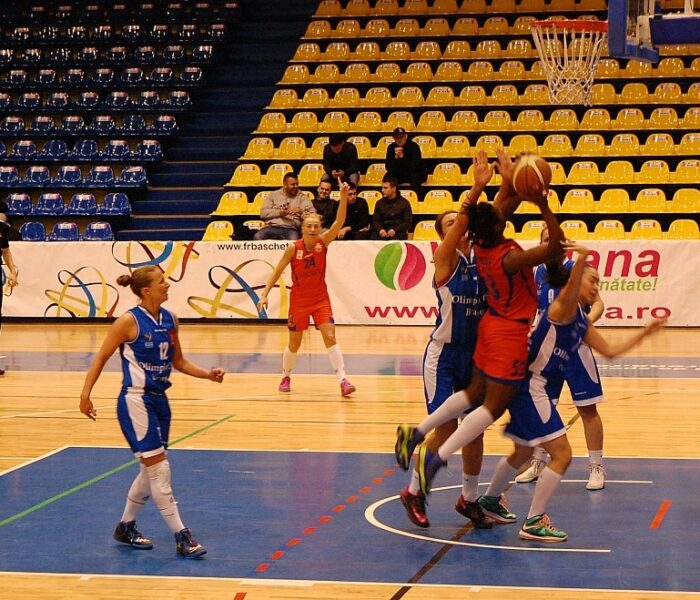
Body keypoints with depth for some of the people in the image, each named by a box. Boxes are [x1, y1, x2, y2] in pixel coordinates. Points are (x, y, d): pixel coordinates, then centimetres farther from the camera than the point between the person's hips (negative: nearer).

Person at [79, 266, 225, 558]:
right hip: (136, 401, -8)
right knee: (159, 469, -8)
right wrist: (85, 394, -15)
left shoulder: (169, 319, 5)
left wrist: (207, 374, -1)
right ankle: (181, 536, -4)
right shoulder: (129, 321, -13)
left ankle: (126, 527, 29)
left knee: (151, 470, 14)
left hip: (159, 400, 8)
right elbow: (102, 357, -8)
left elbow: (178, 361, 14)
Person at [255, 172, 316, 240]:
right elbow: (263, 213, 7)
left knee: (293, 239, -38)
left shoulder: (302, 197, 13)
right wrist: (278, 213, -7)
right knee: (257, 237, -29)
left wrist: (300, 211, -14)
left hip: (291, 229, -1)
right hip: (272, 227, 1)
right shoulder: (273, 195, 16)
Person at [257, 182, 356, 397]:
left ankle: (343, 379, -16)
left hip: (320, 299, 1)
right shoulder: (293, 248, -14)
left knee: (330, 337, -13)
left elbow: (339, 221, -23)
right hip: (298, 300, -1)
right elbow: (277, 271, -7)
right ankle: (286, 377, 33)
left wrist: (343, 197, -37)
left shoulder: (323, 243, -10)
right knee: (294, 344, 9)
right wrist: (264, 294, -14)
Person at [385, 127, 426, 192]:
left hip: (414, 173, -3)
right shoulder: (391, 147, -7)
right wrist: (396, 157, -29)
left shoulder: (414, 146, -17)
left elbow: (415, 166, -26)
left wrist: (403, 156, -37)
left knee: (415, 177, -36)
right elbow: (388, 167, -12)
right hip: (399, 175, 3)